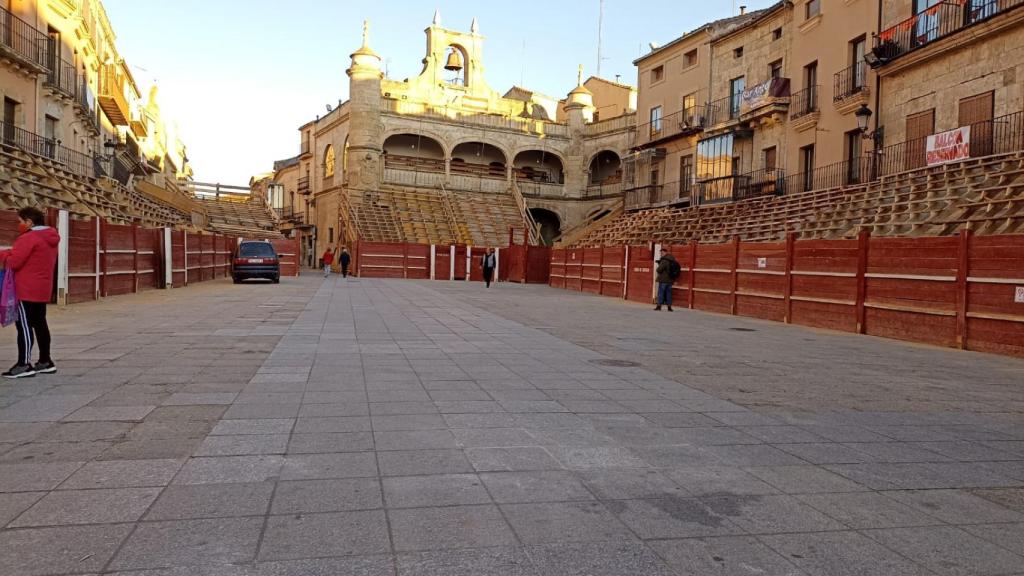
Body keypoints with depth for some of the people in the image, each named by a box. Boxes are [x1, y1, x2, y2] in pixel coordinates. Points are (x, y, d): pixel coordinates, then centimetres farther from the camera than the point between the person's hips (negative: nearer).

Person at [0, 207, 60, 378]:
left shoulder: (28, 238, -15)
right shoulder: (49, 238, 14)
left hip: (27, 290, -9)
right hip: (42, 289, 9)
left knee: (24, 325, -6)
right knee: (40, 324, 12)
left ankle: (24, 365, -5)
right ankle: (45, 362, 16)